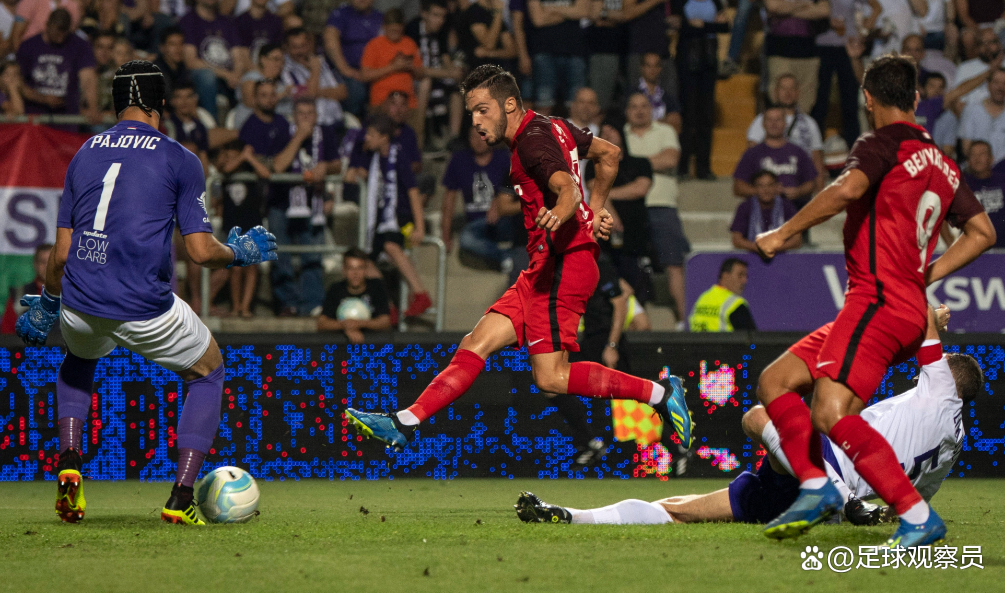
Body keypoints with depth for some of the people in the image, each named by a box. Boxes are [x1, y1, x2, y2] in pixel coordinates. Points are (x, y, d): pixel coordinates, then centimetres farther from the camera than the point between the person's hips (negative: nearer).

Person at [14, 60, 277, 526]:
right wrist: (241, 252, 15)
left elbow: (61, 254, 11)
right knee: (208, 372, 23)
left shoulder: (84, 154, 12)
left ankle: (69, 463, 16)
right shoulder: (179, 160, 1)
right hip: (145, 311, -4)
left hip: (80, 307, 4)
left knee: (78, 359, 38)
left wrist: (45, 305, 26)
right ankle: (181, 497, 9)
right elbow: (201, 252, -5)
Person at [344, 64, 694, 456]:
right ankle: (404, 423, -2)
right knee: (476, 345, 2)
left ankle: (659, 394, -7)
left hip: (563, 263, -10)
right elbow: (609, 153, 28)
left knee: (551, 377, -13)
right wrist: (595, 210, 30)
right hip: (545, 269, 10)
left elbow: (568, 188, -28)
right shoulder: (551, 126, 17)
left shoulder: (533, 139, -11)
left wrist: (558, 215, -49)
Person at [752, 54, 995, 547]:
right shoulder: (942, 164, 20)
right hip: (908, 305, 9)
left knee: (831, 413, -24)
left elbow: (848, 188, -25)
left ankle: (918, 516, -26)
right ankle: (816, 488, 2)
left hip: (878, 301, -9)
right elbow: (982, 232, 24)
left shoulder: (884, 143, -5)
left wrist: (783, 233, -17)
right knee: (774, 382, 12)